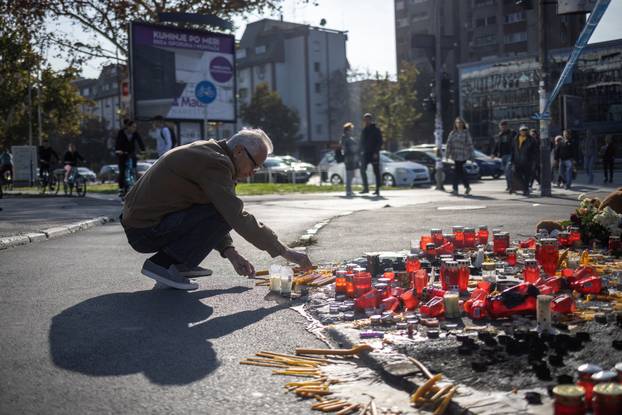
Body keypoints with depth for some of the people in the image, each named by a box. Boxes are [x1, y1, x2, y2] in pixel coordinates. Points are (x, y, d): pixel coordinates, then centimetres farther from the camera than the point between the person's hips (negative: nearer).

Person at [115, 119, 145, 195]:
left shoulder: (135, 133, -8)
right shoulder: (121, 133, -16)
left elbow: (140, 142, -17)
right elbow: (117, 142, -27)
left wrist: (143, 151, -34)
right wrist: (117, 150, -45)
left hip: (131, 154, 3)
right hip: (122, 154, -2)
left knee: (133, 171, -8)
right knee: (122, 171, -8)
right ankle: (121, 188, 2)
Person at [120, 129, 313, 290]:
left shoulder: (207, 151, 13)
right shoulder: (216, 163, -18)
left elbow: (211, 217, 19)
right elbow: (239, 218, -23)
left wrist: (230, 253, 10)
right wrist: (285, 252, -18)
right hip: (145, 231, -10)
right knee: (223, 214, -18)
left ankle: (178, 262, 10)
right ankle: (163, 263, -11)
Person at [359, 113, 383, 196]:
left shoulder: (376, 130, -5)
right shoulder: (364, 130, 11)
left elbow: (380, 142, -9)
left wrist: (376, 152, -17)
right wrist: (362, 151, 7)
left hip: (374, 154, -5)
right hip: (365, 154, 5)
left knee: (376, 172, 0)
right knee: (362, 170, -3)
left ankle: (378, 189, 5)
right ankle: (366, 188, 2)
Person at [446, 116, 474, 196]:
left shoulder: (466, 133, -1)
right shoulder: (452, 133, 10)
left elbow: (470, 144, -1)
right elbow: (449, 144, 9)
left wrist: (471, 156, -3)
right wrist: (448, 154, 3)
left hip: (463, 156, -5)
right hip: (455, 155, 5)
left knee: (457, 171, -9)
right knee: (460, 172, 10)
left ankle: (455, 189, -4)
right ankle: (467, 187, 25)